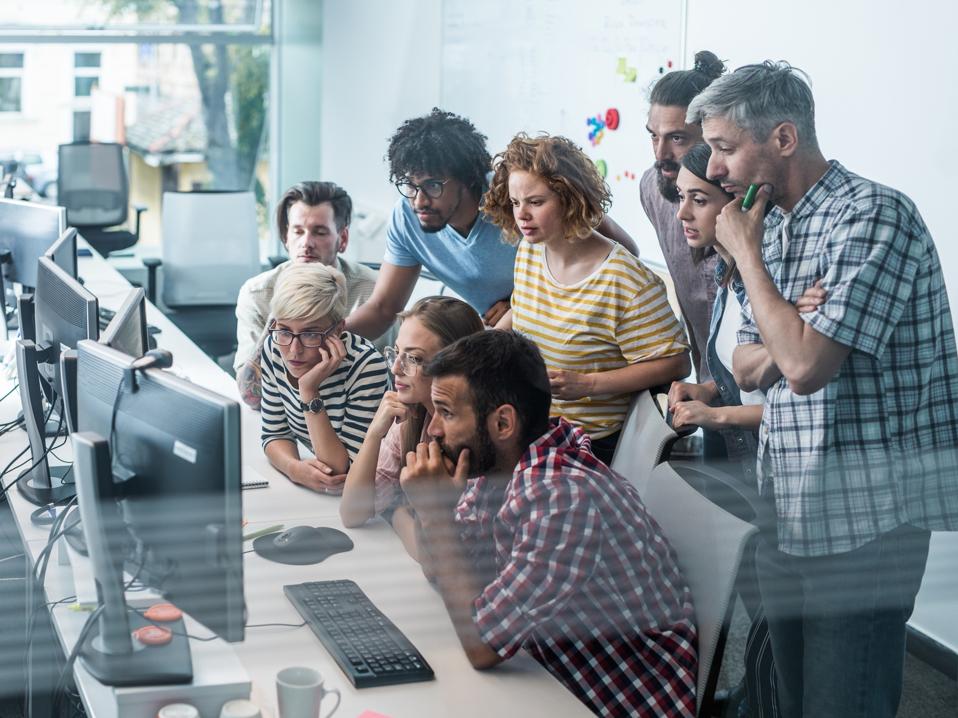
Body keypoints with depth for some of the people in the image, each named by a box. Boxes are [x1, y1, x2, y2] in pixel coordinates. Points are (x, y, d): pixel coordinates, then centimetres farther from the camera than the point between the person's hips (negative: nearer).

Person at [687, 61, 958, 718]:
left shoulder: (872, 215, -15)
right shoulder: (773, 227, 12)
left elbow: (805, 364, -24)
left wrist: (746, 252, -11)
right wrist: (791, 338, -9)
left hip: (866, 518, -8)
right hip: (790, 511, 8)